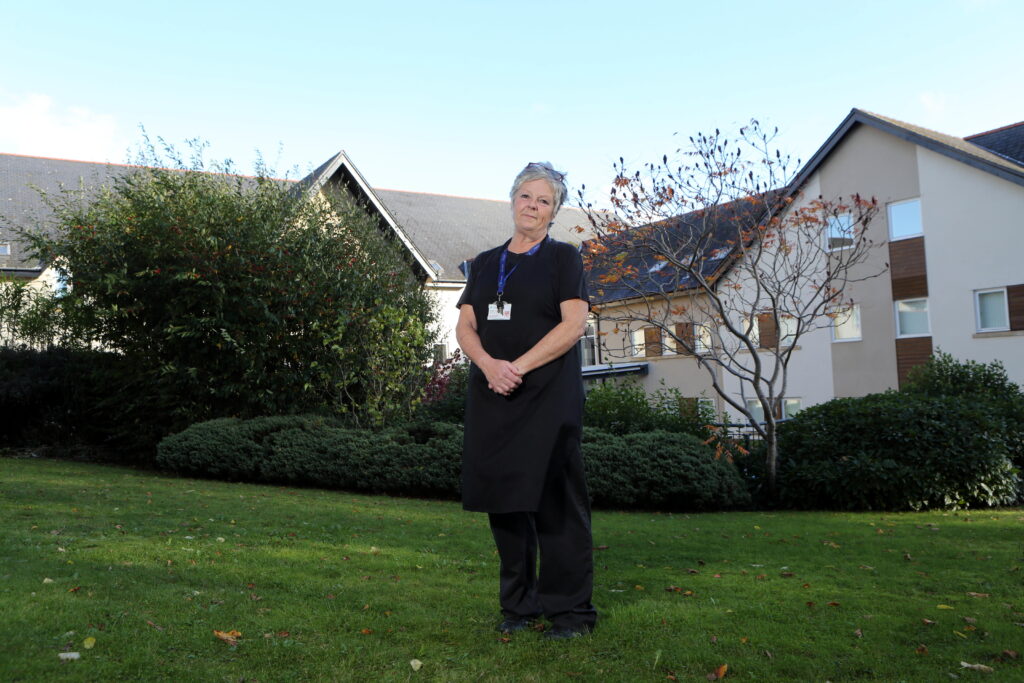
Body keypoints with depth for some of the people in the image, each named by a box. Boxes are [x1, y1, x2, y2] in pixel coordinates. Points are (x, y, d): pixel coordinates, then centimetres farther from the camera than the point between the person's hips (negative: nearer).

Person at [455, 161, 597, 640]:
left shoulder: (563, 258, 4)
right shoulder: (485, 264, 16)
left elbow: (573, 324, -8)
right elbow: (465, 327, 8)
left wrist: (519, 366, -15)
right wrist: (490, 366, -12)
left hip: (549, 397, -4)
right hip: (492, 398, 5)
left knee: (555, 501, -3)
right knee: (502, 497, 6)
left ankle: (571, 610, 6)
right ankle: (520, 604, 19)